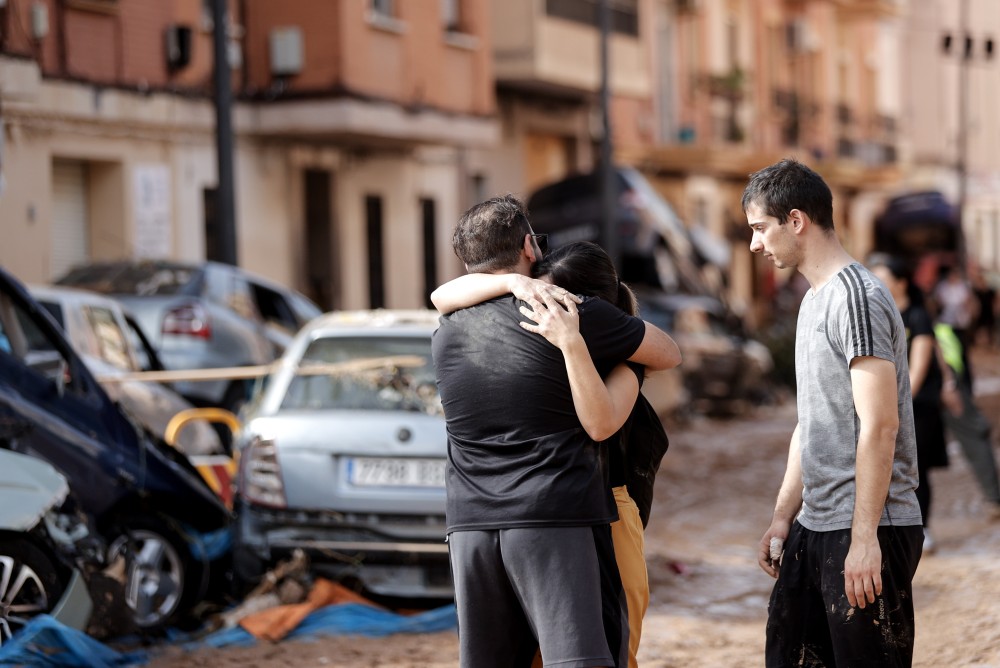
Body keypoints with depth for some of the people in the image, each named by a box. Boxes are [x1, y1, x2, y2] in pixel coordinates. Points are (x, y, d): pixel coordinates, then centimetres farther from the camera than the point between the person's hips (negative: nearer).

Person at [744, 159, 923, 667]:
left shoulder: (857, 299, -14)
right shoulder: (815, 299, 16)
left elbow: (880, 426, -20)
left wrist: (864, 538, -22)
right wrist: (782, 518, 17)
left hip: (866, 532, -9)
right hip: (815, 527, 9)